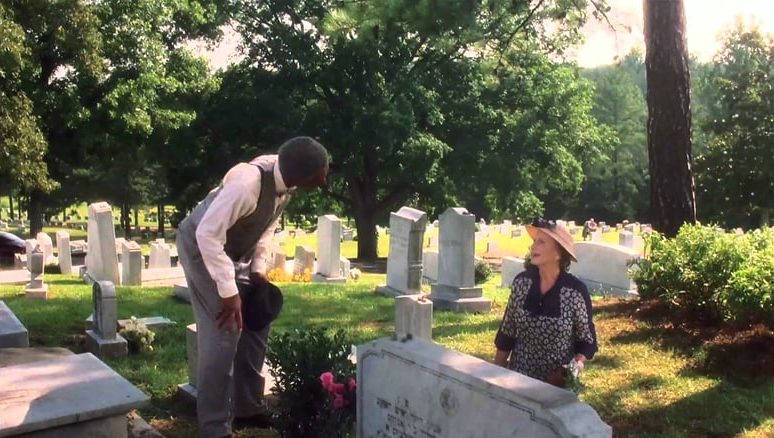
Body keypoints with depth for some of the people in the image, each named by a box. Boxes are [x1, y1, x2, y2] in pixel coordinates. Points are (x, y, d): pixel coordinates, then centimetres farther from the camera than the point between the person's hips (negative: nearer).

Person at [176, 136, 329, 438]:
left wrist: (258, 268, -3)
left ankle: (247, 408, 24)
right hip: (202, 246, -8)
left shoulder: (286, 179, -13)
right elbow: (207, 234, -36)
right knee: (224, 333, -12)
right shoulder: (248, 183, -38)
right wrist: (228, 292, -35)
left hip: (236, 251, 8)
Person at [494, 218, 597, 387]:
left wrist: (576, 364, -21)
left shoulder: (576, 291, -15)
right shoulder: (521, 282, -6)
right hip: (518, 379, 3)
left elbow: (587, 340, -4)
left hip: (558, 384, -3)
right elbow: (507, 333, 2)